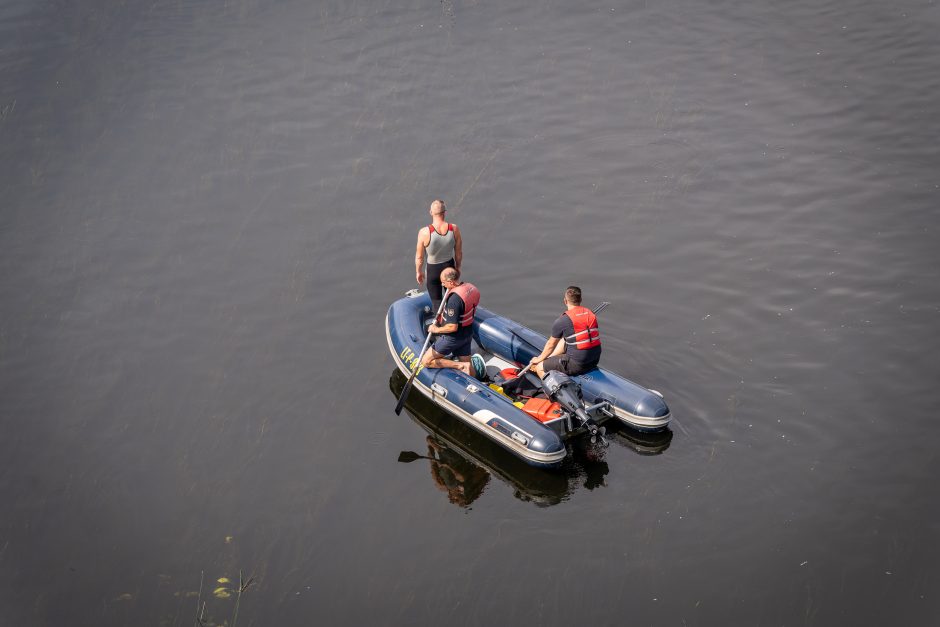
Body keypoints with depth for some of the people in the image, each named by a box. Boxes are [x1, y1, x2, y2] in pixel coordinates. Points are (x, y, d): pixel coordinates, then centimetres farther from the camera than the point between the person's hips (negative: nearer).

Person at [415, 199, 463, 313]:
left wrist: (418, 272, 6)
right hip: (449, 267, 3)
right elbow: (459, 252, -3)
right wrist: (458, 267, 15)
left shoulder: (424, 232, -24)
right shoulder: (454, 229, -17)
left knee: (436, 302, 13)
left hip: (433, 270, -3)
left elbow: (419, 257, -12)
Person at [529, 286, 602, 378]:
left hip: (577, 365, -7)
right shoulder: (591, 314, 7)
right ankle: (548, 360, 44)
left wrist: (539, 359, 22)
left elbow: (551, 345, 2)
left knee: (539, 367, 8)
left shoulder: (562, 321, -12)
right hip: (595, 359, 7)